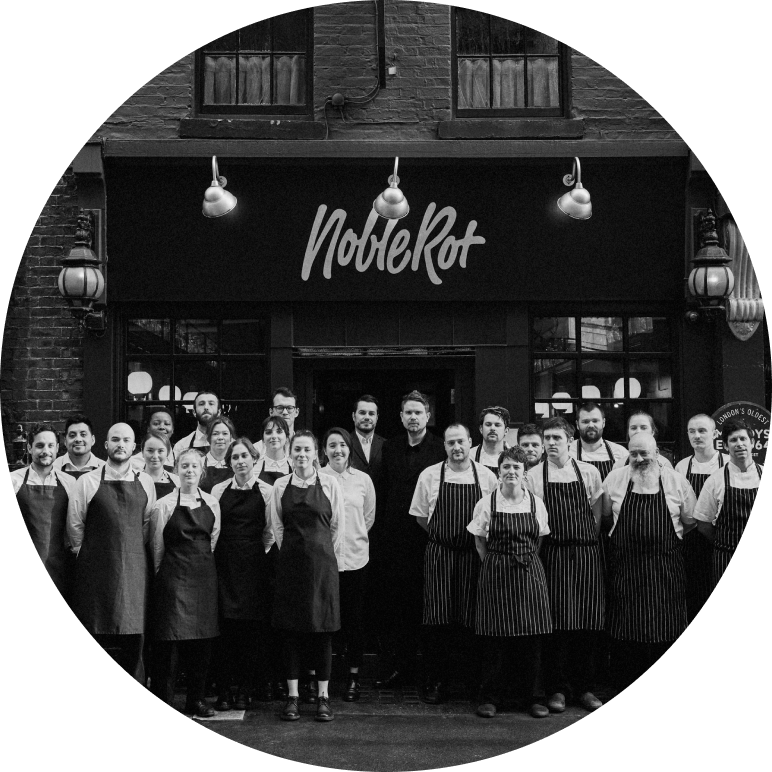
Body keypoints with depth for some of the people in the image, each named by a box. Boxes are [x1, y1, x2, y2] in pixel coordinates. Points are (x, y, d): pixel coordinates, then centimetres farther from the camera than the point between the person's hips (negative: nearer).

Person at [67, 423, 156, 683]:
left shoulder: (145, 482, 6)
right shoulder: (87, 482, -2)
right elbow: (74, 525, 4)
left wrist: (133, 553, 13)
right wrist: (87, 556, 8)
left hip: (133, 570, 2)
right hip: (96, 570, -2)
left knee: (133, 640, 4)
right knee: (94, 639, 0)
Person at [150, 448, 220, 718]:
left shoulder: (212, 503, 9)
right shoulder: (164, 505, -3)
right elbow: (157, 547, 2)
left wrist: (203, 565, 15)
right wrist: (163, 574, 6)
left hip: (205, 576, 4)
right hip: (174, 577, -4)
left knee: (203, 639, 7)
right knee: (169, 639, -6)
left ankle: (197, 700, 18)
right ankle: (162, 702, 3)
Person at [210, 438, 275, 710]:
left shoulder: (266, 491, 4)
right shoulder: (219, 490, 9)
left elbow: (270, 531, 6)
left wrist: (257, 554, 0)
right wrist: (218, 554, 5)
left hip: (254, 564, -1)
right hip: (223, 563, 1)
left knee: (252, 627, 0)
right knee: (224, 626, -4)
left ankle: (245, 689, 10)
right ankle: (223, 690, 4)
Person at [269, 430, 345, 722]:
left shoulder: (329, 483, 0)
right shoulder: (281, 485, 4)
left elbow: (338, 525, 3)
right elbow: (277, 526, 9)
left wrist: (324, 554, 4)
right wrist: (293, 550, 6)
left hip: (322, 559, -1)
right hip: (290, 562, 1)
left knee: (322, 628, 2)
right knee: (291, 629, 4)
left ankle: (323, 696, 9)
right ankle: (292, 696, 10)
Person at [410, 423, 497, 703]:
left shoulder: (487, 477, 2)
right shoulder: (429, 475, 2)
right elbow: (420, 515, 10)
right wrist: (444, 535, 8)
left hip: (474, 555, 0)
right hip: (439, 554, 0)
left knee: (471, 619, 1)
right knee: (437, 619, -4)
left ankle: (475, 680, 16)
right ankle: (436, 681, 7)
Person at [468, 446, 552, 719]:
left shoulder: (536, 503, 4)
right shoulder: (486, 504, -1)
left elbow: (538, 541, 14)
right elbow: (480, 543, 6)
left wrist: (524, 561, 8)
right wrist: (496, 565, 0)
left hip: (529, 574, 2)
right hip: (495, 575, -2)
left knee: (532, 638, 2)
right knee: (494, 638, -1)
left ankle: (534, 698, 14)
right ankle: (489, 697, 11)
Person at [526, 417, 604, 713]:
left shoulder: (589, 472, 6)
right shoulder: (533, 476, 3)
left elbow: (596, 515, 11)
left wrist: (587, 540, 4)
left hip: (586, 553, 2)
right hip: (552, 553, -1)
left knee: (589, 622, 2)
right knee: (556, 622, -4)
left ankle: (584, 687, 15)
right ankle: (557, 689, 8)